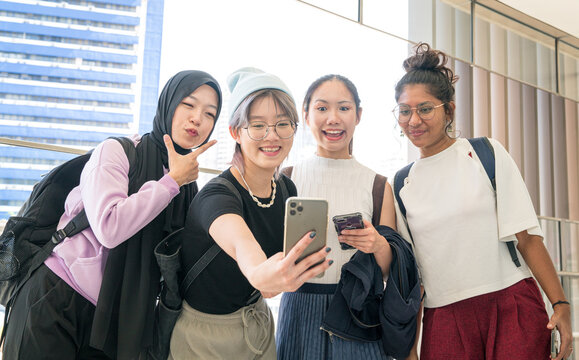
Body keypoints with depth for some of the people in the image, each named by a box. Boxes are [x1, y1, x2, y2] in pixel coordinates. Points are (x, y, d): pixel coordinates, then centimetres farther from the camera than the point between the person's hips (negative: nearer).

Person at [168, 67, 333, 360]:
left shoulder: (287, 189, -7)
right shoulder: (216, 196, -27)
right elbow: (238, 241, -50)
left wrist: (280, 275, -15)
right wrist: (260, 274, -70)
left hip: (259, 328, 5)